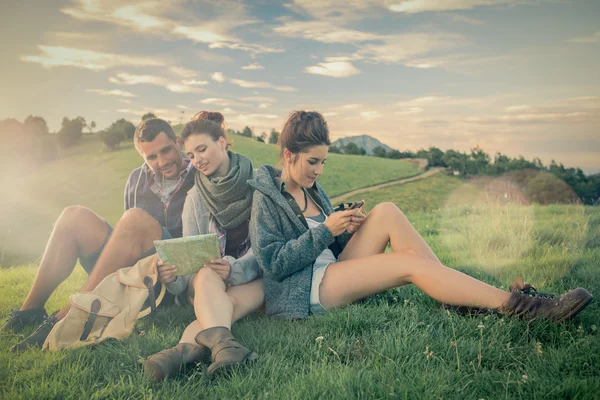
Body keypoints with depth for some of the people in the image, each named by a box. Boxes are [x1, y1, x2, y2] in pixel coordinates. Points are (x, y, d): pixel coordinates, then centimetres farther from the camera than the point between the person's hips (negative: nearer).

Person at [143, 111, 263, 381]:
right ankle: (222, 342, -61)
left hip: (255, 278, -1)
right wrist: (174, 278, -23)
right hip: (210, 278, 1)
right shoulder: (195, 197, 9)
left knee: (231, 302, -36)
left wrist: (236, 269, -25)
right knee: (206, 274, -36)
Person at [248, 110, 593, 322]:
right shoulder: (267, 198, -7)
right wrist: (325, 231, -19)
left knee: (385, 212, -13)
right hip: (304, 291, -8)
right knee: (411, 263, -23)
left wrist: (345, 228, -3)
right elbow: (273, 263, -15)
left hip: (331, 271, 8)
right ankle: (516, 306, -23)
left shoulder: (311, 188, 16)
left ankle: (459, 294, -16)